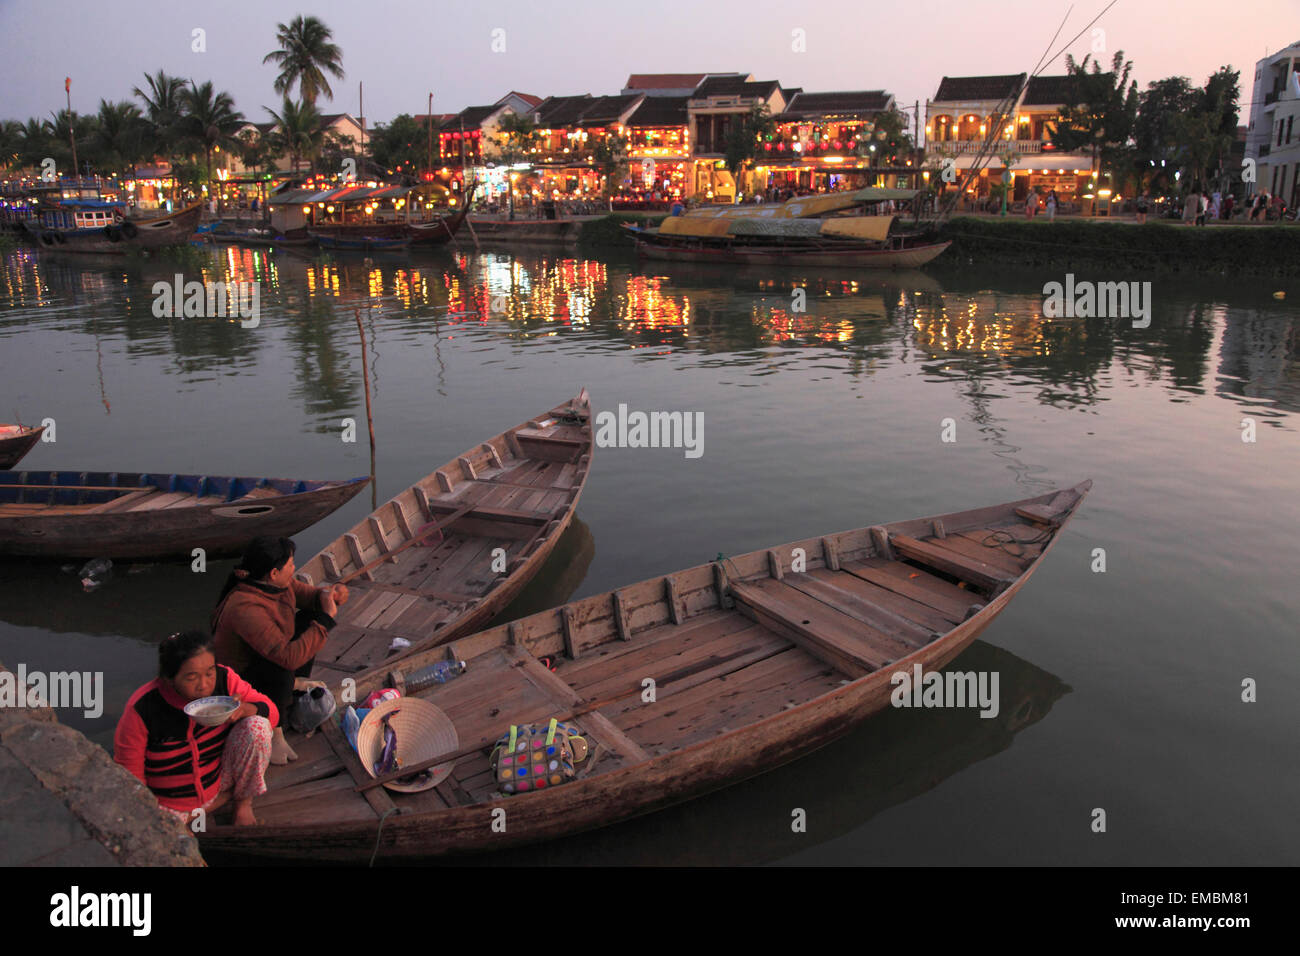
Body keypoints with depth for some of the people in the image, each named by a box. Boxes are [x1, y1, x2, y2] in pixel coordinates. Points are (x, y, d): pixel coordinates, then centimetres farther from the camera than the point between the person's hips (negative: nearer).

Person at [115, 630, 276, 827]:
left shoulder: (224, 679, -16)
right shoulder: (142, 708, -23)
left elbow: (272, 713, -8)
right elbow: (129, 772, -12)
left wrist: (243, 709, -30)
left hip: (220, 780, 3)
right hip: (170, 805, -2)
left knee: (257, 726, -22)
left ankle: (243, 803, 0)